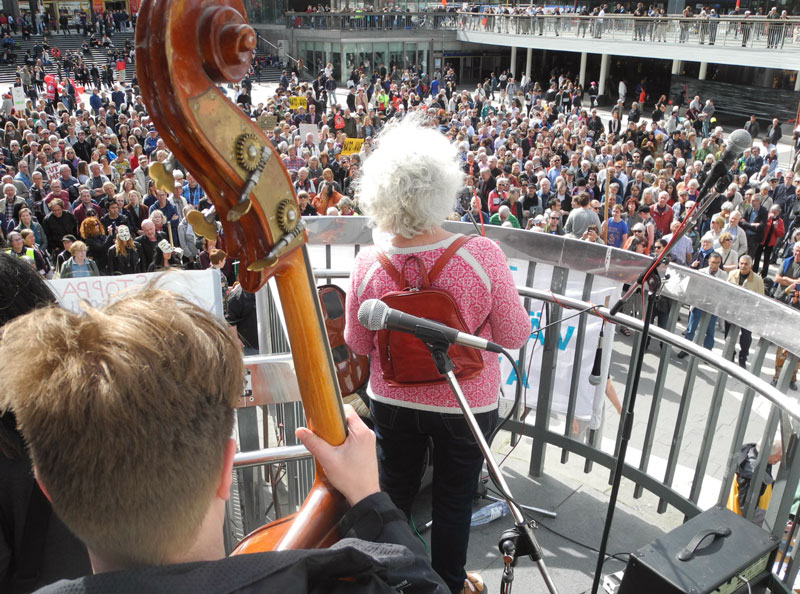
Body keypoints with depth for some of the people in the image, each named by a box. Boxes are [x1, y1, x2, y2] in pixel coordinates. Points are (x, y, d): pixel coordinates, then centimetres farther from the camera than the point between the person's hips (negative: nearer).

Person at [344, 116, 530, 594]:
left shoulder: (368, 265, -19)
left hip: (393, 401, 2)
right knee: (454, 499, 20)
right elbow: (514, 336, -14)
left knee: (395, 489, 24)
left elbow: (358, 344, -4)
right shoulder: (483, 256, -26)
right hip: (466, 403, -2)